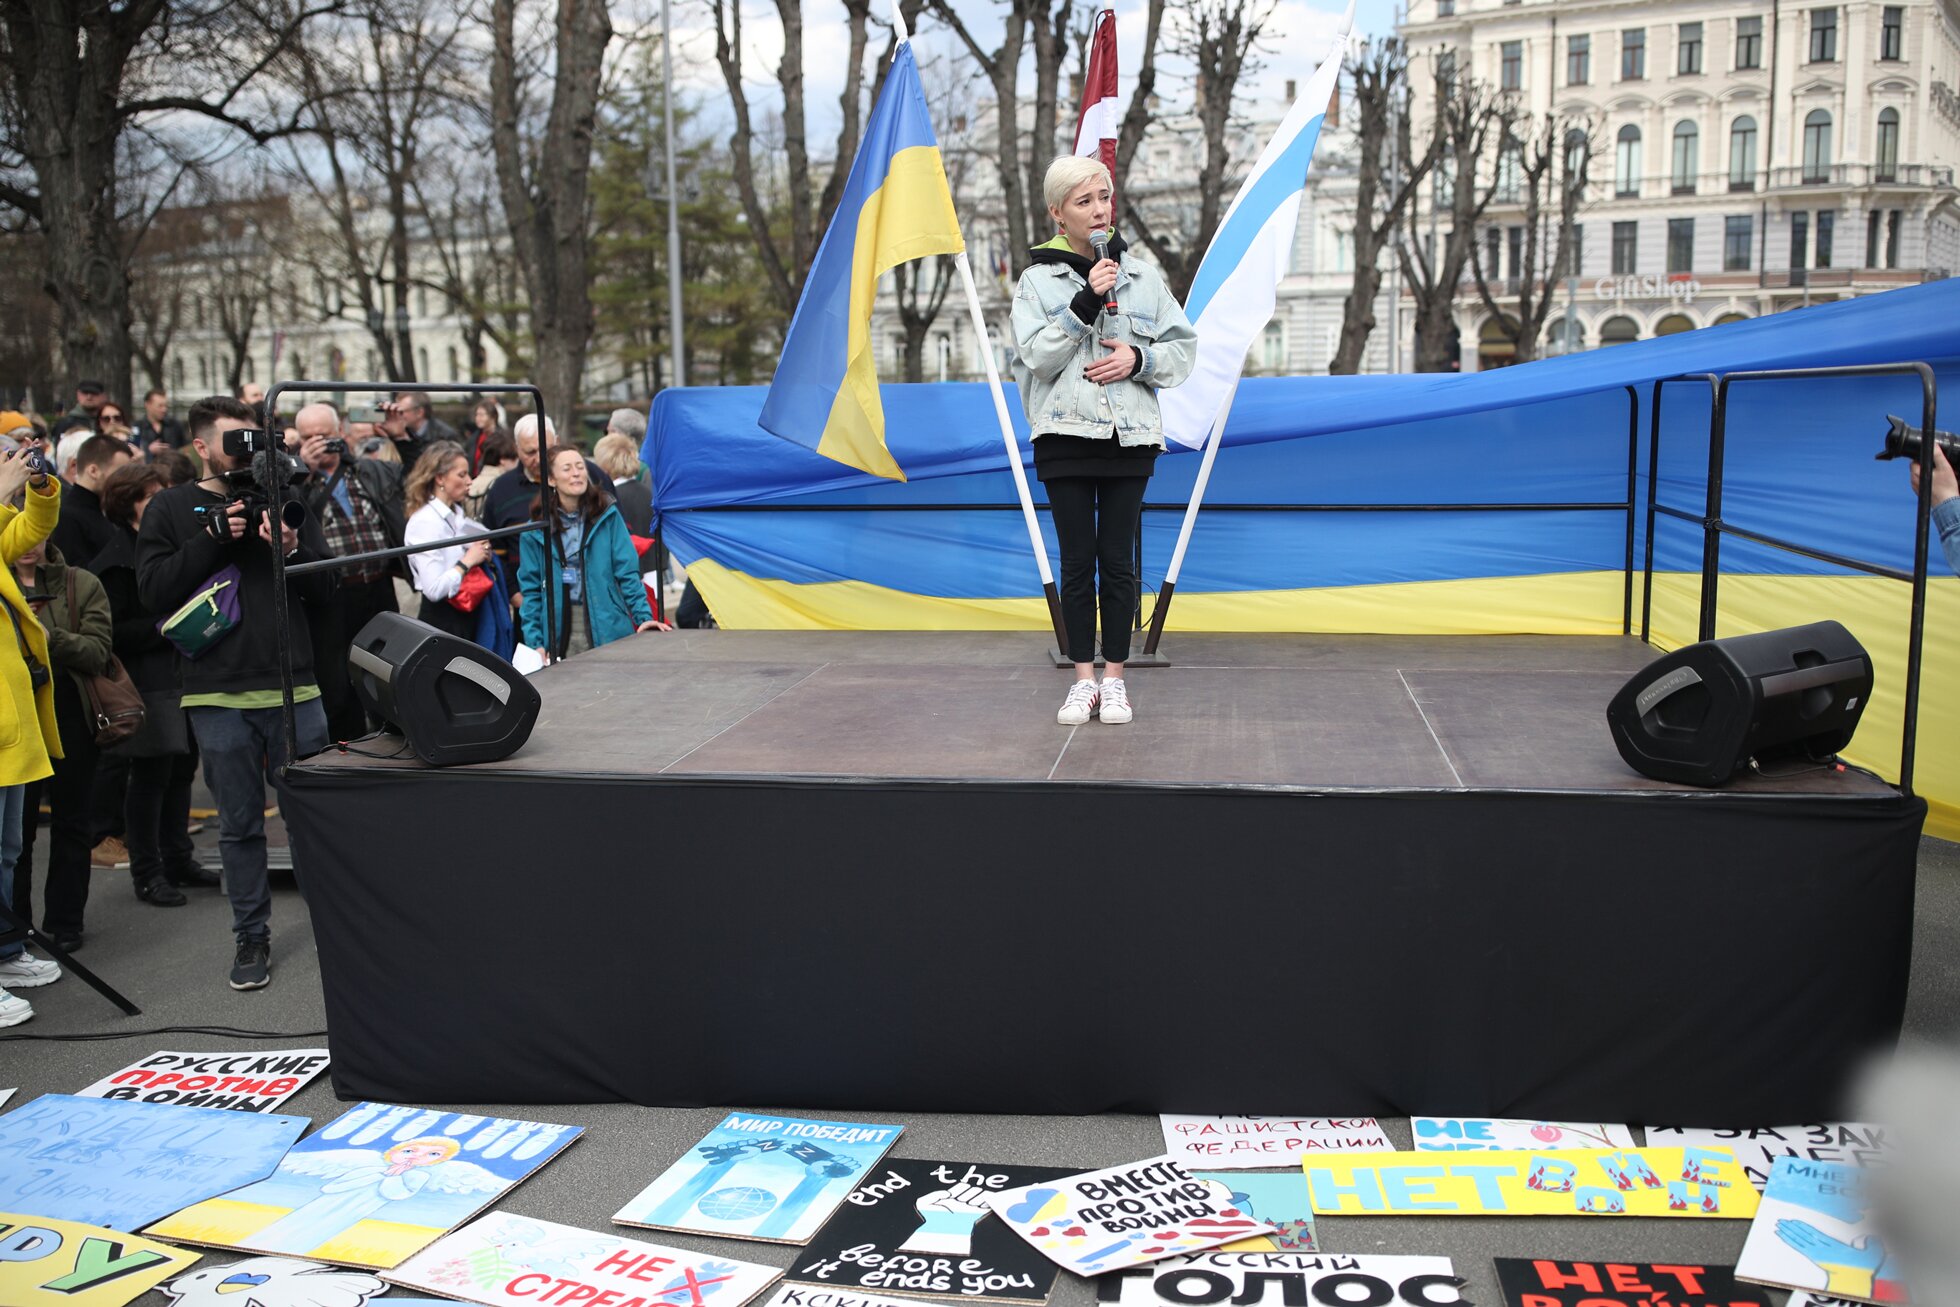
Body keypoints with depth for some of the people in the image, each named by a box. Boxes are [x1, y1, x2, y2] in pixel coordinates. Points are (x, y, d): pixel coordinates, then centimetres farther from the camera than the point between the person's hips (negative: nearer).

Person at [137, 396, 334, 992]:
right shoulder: (171, 508, 7)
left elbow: (323, 588, 7)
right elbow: (153, 589, -5)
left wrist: (292, 550, -12)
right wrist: (215, 539, -12)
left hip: (293, 686, 1)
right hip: (217, 694, -1)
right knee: (239, 824, 8)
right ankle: (252, 936, 20)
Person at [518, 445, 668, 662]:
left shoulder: (607, 515, 1)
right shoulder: (536, 529, 2)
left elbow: (627, 572, 0)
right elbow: (531, 590, 4)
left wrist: (643, 616, -9)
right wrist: (535, 642, -3)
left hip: (608, 628, 0)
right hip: (559, 632, 0)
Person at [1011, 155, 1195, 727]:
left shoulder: (1142, 277, 8)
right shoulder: (1038, 280, 2)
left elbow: (1183, 347, 8)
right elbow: (1038, 356, -10)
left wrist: (1139, 359, -10)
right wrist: (1084, 302, -17)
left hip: (1128, 437, 1)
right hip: (1065, 436, -1)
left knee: (1118, 560, 2)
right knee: (1077, 560, 3)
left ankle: (1114, 678, 12)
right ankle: (1083, 679, 12)